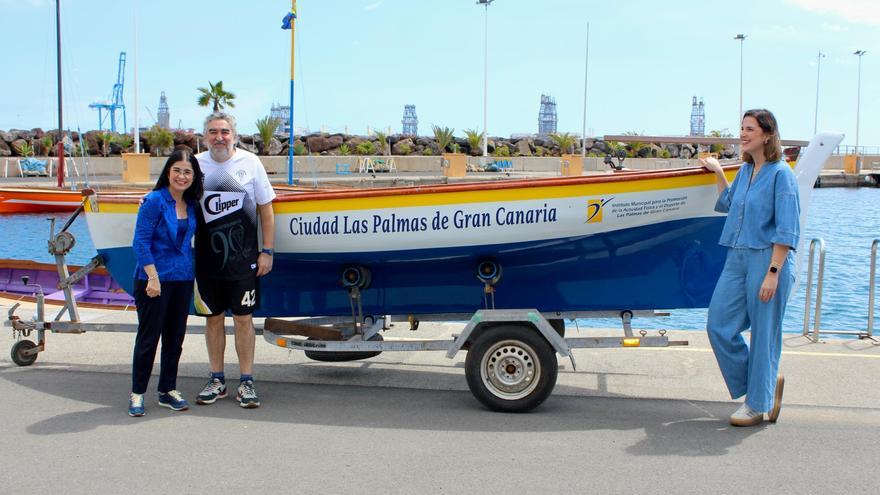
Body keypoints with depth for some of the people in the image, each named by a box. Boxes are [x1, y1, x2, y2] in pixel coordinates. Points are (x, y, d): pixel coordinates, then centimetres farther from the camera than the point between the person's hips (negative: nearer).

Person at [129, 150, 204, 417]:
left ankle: (168, 390, 23)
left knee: (175, 337, 11)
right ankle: (137, 393, 13)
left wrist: (190, 270, 8)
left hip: (183, 279, 6)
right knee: (148, 337, 1)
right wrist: (153, 277, -18)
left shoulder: (191, 205, 8)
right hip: (155, 279, -6)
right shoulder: (154, 201, -11)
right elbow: (141, 242, -14)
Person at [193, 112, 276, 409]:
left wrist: (267, 252, -2)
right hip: (207, 259, 2)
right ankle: (217, 380, 22)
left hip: (243, 259, -2)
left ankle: (246, 382, 13)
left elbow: (266, 209, 3)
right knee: (213, 318, 10)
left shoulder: (250, 162, -1)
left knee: (243, 319, 2)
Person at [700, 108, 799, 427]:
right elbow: (727, 204, 33)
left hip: (768, 260, -8)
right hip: (737, 258, 8)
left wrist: (773, 273, -18)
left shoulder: (781, 174, -9)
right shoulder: (745, 171, 13)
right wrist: (718, 173, 26)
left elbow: (787, 231, -14)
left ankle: (758, 404, 15)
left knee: (763, 334, 2)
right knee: (719, 326, 6)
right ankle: (768, 382, 24)